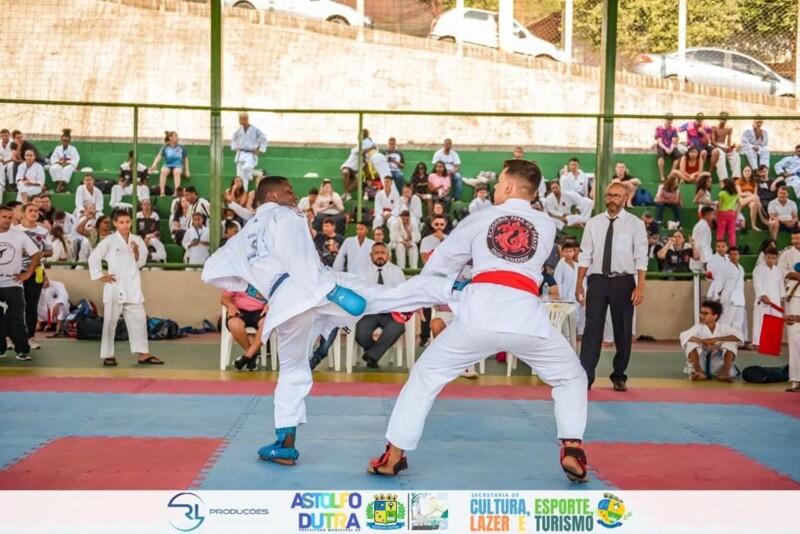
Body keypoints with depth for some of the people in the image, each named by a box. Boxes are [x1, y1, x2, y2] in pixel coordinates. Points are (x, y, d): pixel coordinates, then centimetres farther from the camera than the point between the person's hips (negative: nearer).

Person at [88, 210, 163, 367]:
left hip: (133, 287, 4)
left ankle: (143, 354, 9)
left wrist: (136, 251, -12)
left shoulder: (137, 240, 6)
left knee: (139, 319, 3)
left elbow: (141, 263, 6)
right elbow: (93, 257, -5)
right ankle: (108, 355, 13)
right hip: (115, 287, -4)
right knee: (110, 322, 3)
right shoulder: (109, 241, -5)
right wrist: (100, 276, -8)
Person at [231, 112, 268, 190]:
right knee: (241, 175, 3)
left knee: (246, 168, -33)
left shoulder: (255, 130, -8)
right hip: (240, 154, 4)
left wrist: (259, 150, -2)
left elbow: (264, 139, 1)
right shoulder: (239, 130, 4)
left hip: (251, 154, -4)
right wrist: (235, 148, 13)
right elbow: (234, 138, 23)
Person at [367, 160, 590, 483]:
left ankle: (394, 455, 19)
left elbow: (439, 264, 23)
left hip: (479, 313, 0)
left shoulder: (479, 219, 16)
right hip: (525, 316, 1)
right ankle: (572, 450, 9)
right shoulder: (547, 226, 17)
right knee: (570, 376, 24)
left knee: (426, 374, 17)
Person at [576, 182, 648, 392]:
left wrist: (640, 287, -13)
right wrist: (579, 284, 3)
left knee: (623, 331, 9)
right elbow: (585, 255, 6)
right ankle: (585, 376, -3)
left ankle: (619, 376, 23)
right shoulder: (593, 223, 6)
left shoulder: (635, 224, -1)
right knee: (592, 329, -4)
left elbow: (641, 258, -6)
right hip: (598, 280, 1)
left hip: (623, 282, -1)